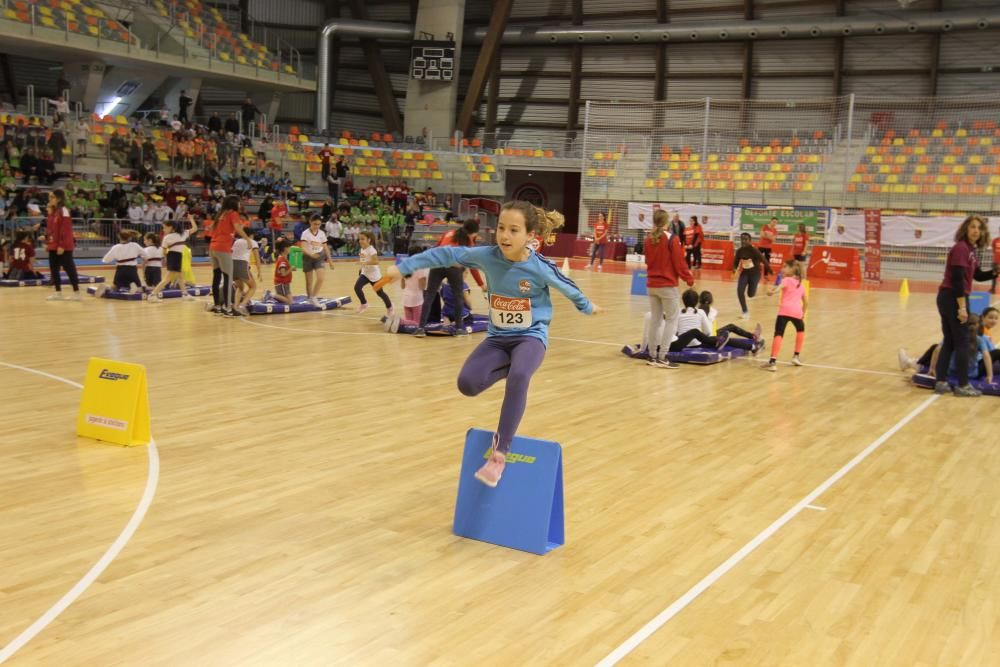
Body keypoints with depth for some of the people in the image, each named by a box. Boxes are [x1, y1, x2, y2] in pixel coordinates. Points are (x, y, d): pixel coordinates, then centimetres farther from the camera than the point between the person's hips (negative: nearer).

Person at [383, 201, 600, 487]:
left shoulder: (540, 268, -18)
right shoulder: (487, 255, -14)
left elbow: (567, 287, 3)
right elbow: (446, 254, -2)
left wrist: (587, 307, 22)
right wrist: (403, 267, 0)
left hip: (531, 336, -3)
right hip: (498, 337, 4)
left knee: (519, 377, -36)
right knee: (467, 383, -21)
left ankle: (499, 453, -30)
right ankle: (512, 367, 10)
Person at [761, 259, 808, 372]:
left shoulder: (787, 280, 12)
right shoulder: (801, 285, 28)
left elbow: (780, 286, -13)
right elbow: (806, 302, 34)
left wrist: (772, 290, -31)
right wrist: (803, 314, 46)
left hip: (785, 310, -5)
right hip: (797, 311, 5)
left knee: (778, 334, -11)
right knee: (800, 329, 33)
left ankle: (773, 362, -24)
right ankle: (797, 356, 29)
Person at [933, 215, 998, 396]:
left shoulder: (970, 249, 14)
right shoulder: (961, 248, -16)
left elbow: (978, 275, 21)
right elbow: (957, 279, -21)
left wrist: (995, 272, 2)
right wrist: (962, 307, -22)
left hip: (948, 298, 10)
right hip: (953, 298, -10)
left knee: (949, 341, 12)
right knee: (962, 342, -1)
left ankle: (941, 382, 14)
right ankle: (963, 386, 6)